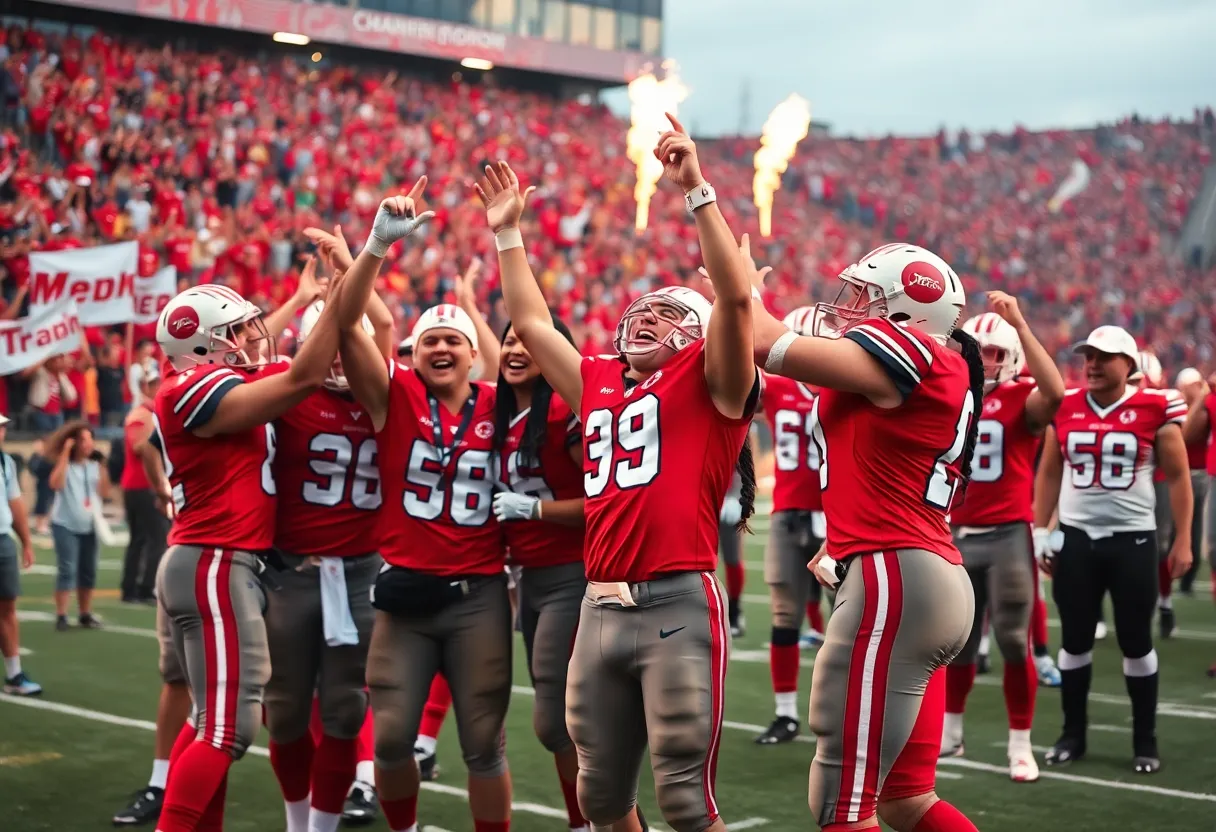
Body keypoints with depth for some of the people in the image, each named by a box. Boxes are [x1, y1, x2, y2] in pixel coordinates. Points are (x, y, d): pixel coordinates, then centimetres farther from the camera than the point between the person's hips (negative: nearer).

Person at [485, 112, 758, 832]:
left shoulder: (709, 382, 2)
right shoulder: (598, 383, 19)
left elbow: (737, 297, -14)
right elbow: (532, 324, 30)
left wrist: (696, 190, -16)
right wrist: (508, 235, 31)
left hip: (678, 608, -6)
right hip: (601, 609, 6)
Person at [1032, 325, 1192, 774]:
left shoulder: (1155, 408, -6)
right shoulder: (1065, 407, 3)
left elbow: (1178, 477, 1)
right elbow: (1049, 474, 13)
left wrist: (1182, 540, -1)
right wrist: (1039, 530, 9)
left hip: (1132, 539, -2)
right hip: (1076, 537, 3)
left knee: (1136, 642, 4)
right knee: (1075, 640, 8)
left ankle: (1145, 741, 16)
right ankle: (1072, 734, 21)